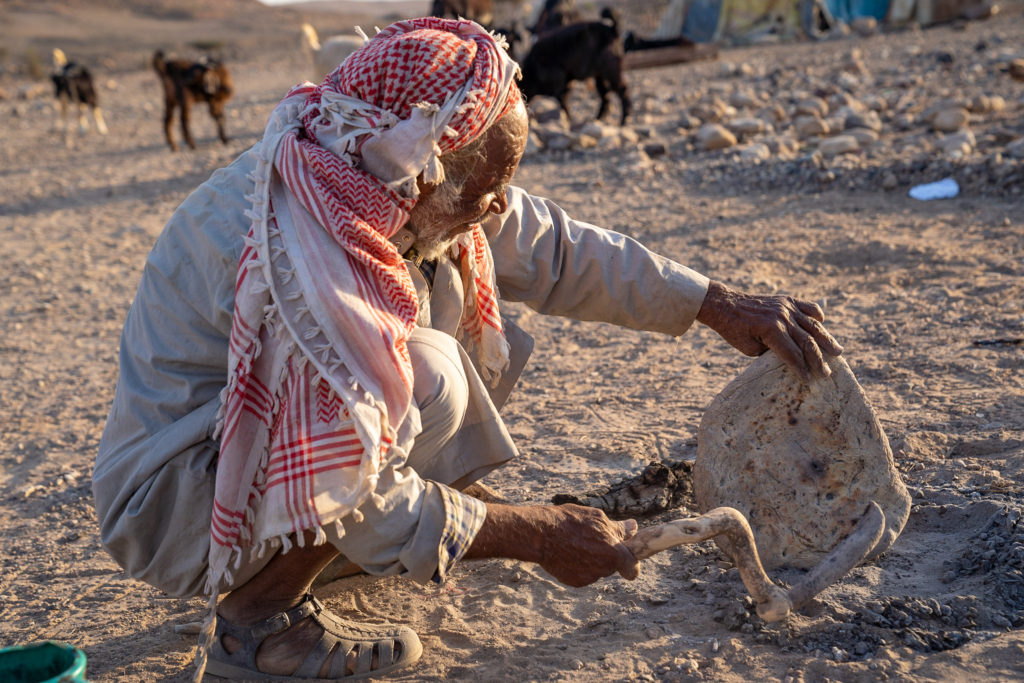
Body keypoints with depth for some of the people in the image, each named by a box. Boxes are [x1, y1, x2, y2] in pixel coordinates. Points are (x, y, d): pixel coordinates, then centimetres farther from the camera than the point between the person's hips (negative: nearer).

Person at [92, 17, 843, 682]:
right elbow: (350, 502, -31)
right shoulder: (304, 263, -35)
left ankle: (285, 551, 10)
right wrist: (544, 536, -22)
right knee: (425, 384, -28)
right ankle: (254, 621, -10)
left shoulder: (402, 192, -10)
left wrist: (723, 307, 2)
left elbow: (554, 250, 1)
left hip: (280, 440, 9)